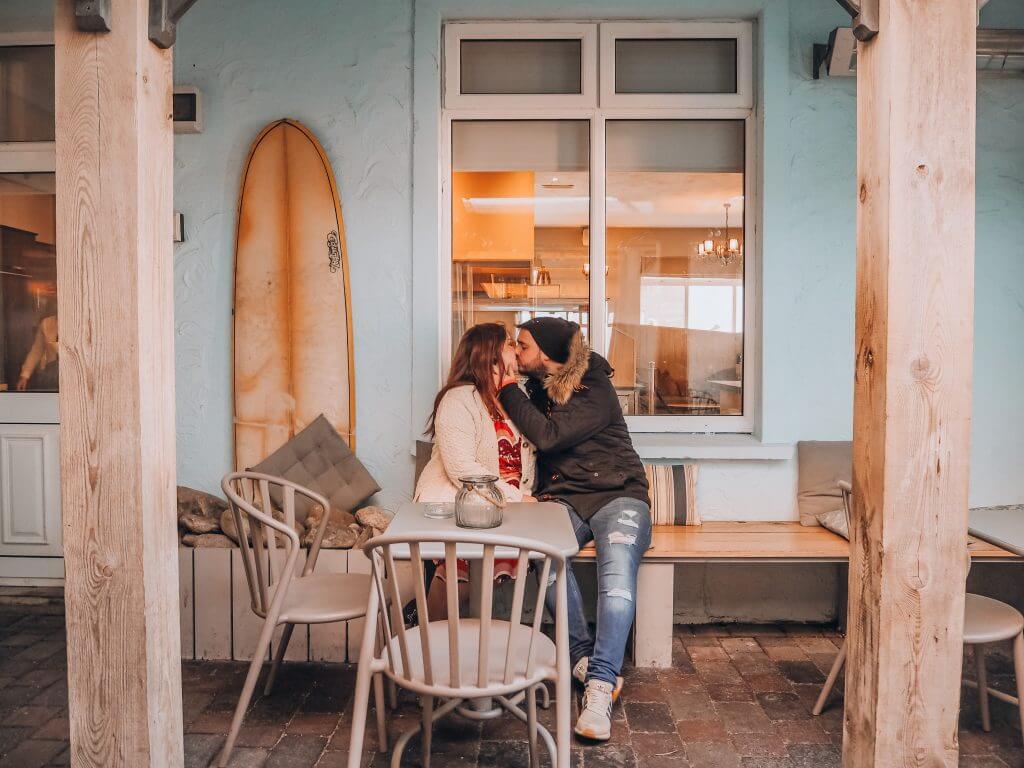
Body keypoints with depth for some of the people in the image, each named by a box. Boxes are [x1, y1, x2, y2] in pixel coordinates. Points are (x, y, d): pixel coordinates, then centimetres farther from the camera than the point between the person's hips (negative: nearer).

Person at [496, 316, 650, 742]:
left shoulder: (594, 388, -8)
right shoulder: (536, 388, 13)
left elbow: (548, 436, -20)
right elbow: (532, 449, 25)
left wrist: (509, 390, -11)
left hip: (617, 495, -4)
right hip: (563, 498, 4)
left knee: (618, 573, -32)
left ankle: (600, 686, -31)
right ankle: (584, 658, -17)